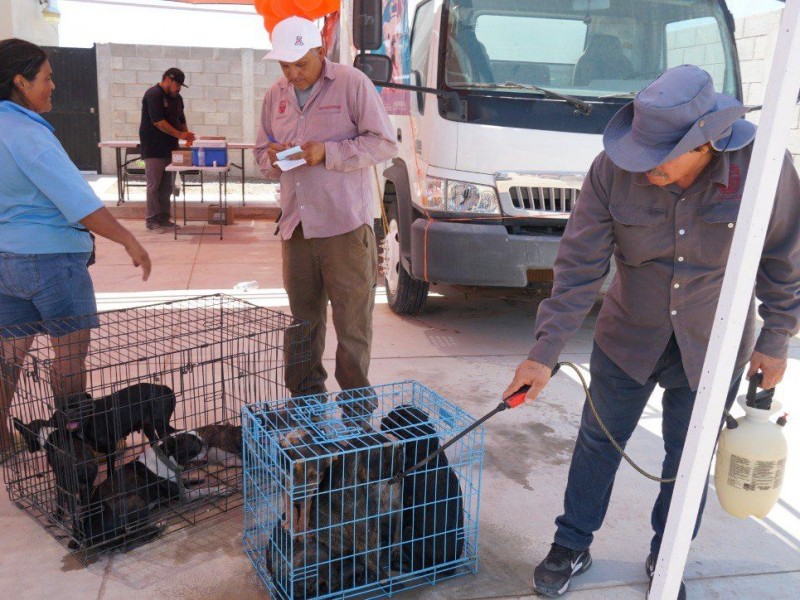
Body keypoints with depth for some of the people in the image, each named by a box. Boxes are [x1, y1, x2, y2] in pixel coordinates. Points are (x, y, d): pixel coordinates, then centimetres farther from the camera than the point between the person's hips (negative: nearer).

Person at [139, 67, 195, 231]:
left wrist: (187, 134, 2)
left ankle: (164, 218, 16)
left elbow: (181, 120, 21)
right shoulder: (153, 95, -12)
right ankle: (152, 220, 3)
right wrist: (179, 134, -22)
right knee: (154, 185, -3)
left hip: (169, 148, 8)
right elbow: (158, 121, -20)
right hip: (153, 149, -8)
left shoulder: (176, 98, 13)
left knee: (167, 186, 9)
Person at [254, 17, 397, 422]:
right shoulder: (275, 96, 15)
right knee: (303, 318, 13)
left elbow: (384, 143, -7)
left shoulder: (352, 84, -3)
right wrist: (272, 157, -4)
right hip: (295, 226, 6)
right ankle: (305, 396, 26)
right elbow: (261, 154, 21)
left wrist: (328, 153, -17)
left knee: (352, 319, -1)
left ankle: (356, 401, 11)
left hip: (345, 225, -5)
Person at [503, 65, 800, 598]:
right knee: (599, 443, 13)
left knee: (689, 458, 15)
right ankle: (572, 546, 35)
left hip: (713, 346, 0)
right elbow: (579, 267, -19)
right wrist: (545, 353, -22)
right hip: (629, 336, 1)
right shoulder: (613, 170, -22)